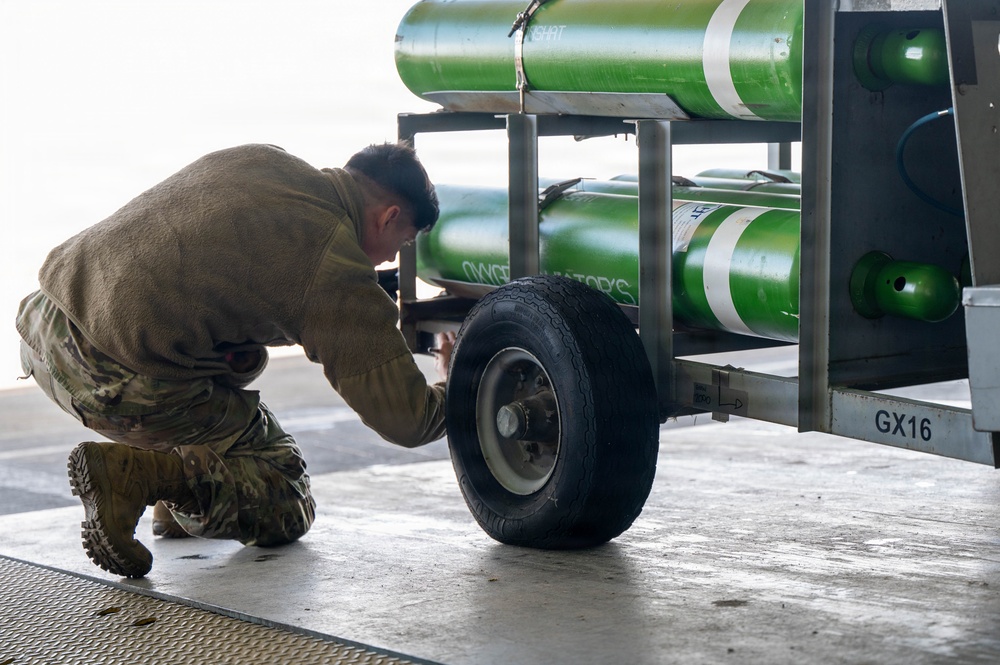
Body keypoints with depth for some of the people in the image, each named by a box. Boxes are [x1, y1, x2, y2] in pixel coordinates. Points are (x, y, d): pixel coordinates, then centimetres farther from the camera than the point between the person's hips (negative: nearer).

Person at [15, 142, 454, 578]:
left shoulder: (260, 159, 15)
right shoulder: (338, 270, -6)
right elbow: (407, 421, -2)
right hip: (126, 387, -8)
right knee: (287, 511, 7)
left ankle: (178, 498, 25)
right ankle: (137, 473, -12)